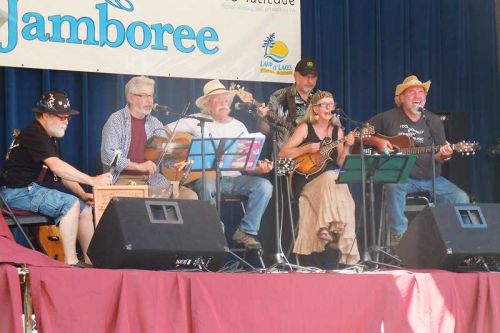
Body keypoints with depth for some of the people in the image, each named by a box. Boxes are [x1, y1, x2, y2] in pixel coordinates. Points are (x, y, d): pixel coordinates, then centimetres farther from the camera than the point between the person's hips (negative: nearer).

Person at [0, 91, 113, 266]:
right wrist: (92, 180, -31)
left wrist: (82, 194, 0)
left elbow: (62, 173, 17)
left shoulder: (52, 138, 17)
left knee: (85, 208, 4)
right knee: (71, 204, -26)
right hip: (20, 191, -11)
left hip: (37, 189, 11)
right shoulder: (34, 134, -17)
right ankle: (70, 263, -26)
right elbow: (56, 166, -29)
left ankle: (91, 261, 2)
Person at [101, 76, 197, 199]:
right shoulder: (116, 120, -1)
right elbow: (108, 156, -12)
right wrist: (139, 166, -20)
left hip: (153, 180, 6)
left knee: (190, 196, -11)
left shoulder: (154, 123, 15)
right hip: (125, 180, -6)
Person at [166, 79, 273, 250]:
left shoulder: (239, 127, 15)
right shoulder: (198, 121, 6)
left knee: (264, 186, -21)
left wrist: (260, 168, -10)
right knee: (207, 187, -39)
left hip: (234, 178, 4)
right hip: (206, 177, -4)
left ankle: (246, 231, -12)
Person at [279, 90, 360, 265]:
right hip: (309, 181, -3)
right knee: (330, 177, -34)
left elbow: (341, 164, 9)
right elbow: (283, 153, -4)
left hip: (334, 179, 3)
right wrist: (307, 149, -14)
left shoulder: (337, 130, 13)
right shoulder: (305, 128, 2)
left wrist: (346, 147, -7)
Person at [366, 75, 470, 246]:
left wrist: (443, 156, -15)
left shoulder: (433, 121, 11)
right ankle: (398, 236, -30)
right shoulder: (389, 118, 4)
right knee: (393, 187, -38)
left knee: (461, 198, -15)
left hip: (431, 178, 3)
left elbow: (437, 156, 9)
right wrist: (378, 141, -11)